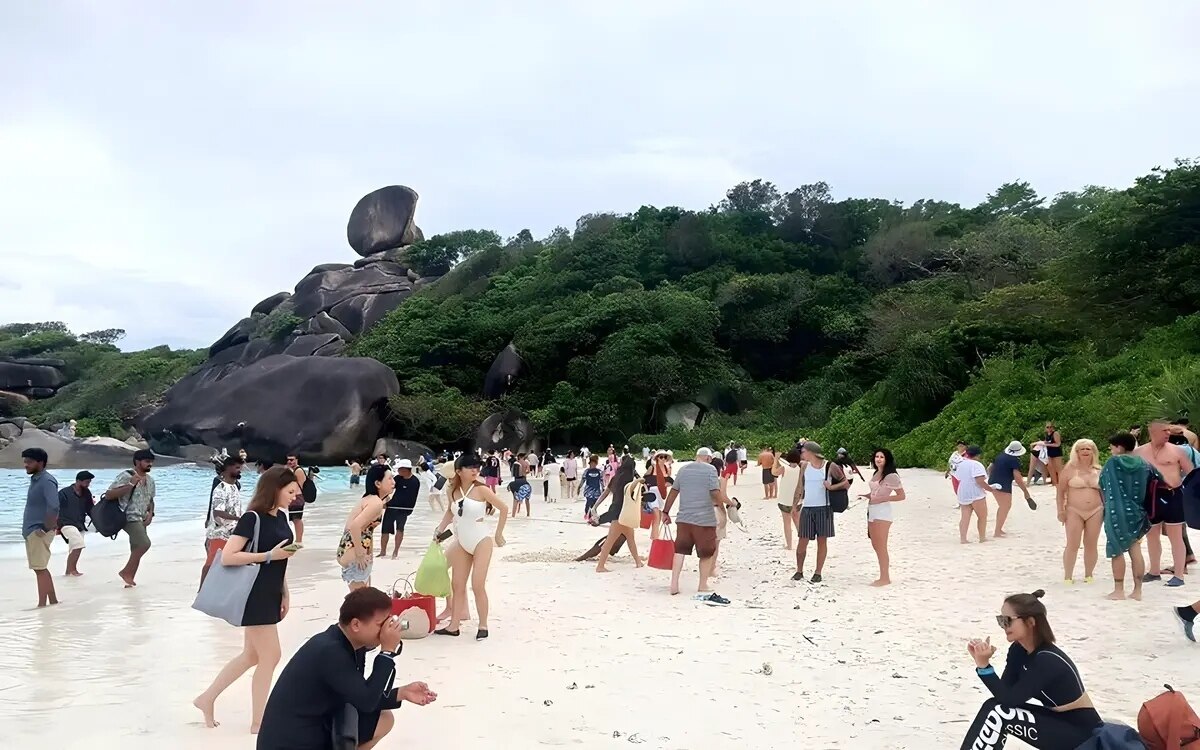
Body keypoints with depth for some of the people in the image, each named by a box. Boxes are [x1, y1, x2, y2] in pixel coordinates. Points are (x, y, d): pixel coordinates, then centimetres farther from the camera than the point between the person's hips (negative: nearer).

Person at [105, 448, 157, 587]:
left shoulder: (150, 480, 14)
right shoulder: (126, 476, -10)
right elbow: (108, 495, -16)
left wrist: (150, 513, 6)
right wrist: (130, 484, -23)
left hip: (141, 520, 8)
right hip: (129, 517, -8)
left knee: (137, 551, 8)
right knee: (144, 543, -20)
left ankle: (130, 580, 15)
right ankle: (126, 572, -4)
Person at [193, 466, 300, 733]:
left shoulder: (281, 516, 8)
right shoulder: (252, 518, -17)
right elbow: (227, 557, -21)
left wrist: (285, 593, 15)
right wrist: (269, 555, -24)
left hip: (270, 595, 8)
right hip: (254, 596, -8)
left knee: (252, 656, 17)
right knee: (270, 657, -2)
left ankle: (207, 699, 33)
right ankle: (258, 722, 12)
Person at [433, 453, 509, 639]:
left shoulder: (481, 489, -15)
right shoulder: (452, 490, 0)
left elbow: (504, 509, -8)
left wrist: (498, 535, -3)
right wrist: (439, 530, 13)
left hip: (481, 541, -5)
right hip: (461, 543, 6)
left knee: (478, 586, -7)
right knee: (457, 585, 9)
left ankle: (483, 626, 7)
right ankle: (453, 625, 19)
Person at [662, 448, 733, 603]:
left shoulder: (683, 469, 10)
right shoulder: (710, 469, -6)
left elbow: (673, 492, 13)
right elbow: (716, 493, -14)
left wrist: (666, 512, 20)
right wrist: (729, 502, 3)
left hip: (684, 517, 5)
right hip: (705, 519, -5)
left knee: (680, 549, 14)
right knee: (707, 552, 8)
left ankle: (674, 584, 11)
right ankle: (703, 587, 13)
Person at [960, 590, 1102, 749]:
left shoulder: (1048, 661, -26)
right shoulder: (1018, 650, -1)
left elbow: (1009, 699, -25)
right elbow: (1005, 691, -7)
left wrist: (984, 665, -33)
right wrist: (982, 662, -21)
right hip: (1058, 721, 9)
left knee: (999, 714, -20)